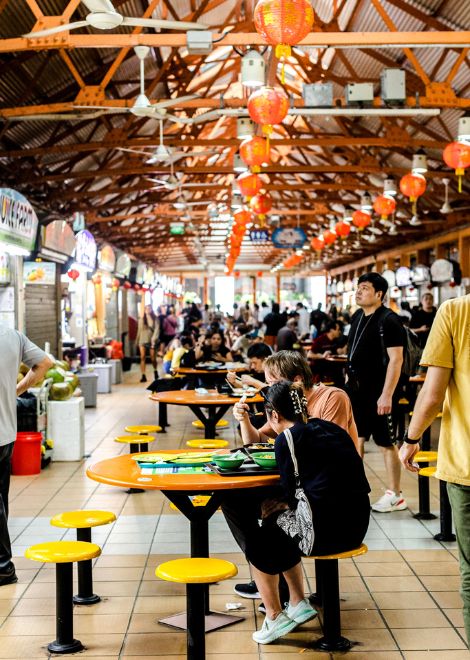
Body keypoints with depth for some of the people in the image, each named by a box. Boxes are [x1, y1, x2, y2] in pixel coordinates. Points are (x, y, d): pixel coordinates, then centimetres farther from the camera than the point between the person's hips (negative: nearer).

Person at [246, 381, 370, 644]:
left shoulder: (287, 439, -7)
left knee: (257, 543, 18)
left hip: (326, 529, -7)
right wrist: (286, 502, 20)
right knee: (280, 527, 29)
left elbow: (292, 492, -5)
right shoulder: (328, 428, 14)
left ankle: (275, 617, 27)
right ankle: (298, 603, 33)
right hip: (356, 525, 8)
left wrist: (285, 503, 16)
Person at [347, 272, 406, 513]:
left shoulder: (388, 321, -16)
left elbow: (396, 359, -20)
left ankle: (394, 495, 10)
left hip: (379, 393, -8)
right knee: (356, 437, 14)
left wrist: (387, 395, -24)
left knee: (386, 442, -1)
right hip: (357, 389, 8)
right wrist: (350, 378, 17)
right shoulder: (358, 317, 10)